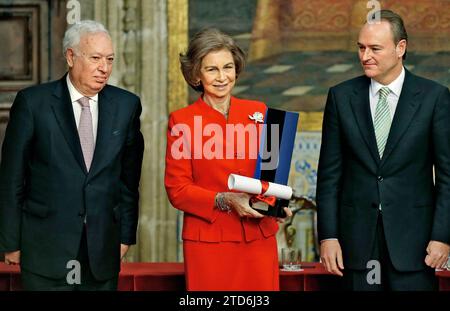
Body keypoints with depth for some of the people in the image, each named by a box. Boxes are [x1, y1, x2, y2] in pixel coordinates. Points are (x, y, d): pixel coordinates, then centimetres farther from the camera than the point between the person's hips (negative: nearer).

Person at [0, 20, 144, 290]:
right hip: (45, 250, -2)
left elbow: (129, 176, 10)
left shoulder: (127, 105, 5)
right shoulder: (33, 102, -3)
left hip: (103, 253, 3)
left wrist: (126, 235, 8)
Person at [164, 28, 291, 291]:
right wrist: (224, 200, -17)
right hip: (208, 242, -2)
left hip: (259, 238, 3)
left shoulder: (258, 112, 7)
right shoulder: (181, 121, -2)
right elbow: (177, 190, -3)